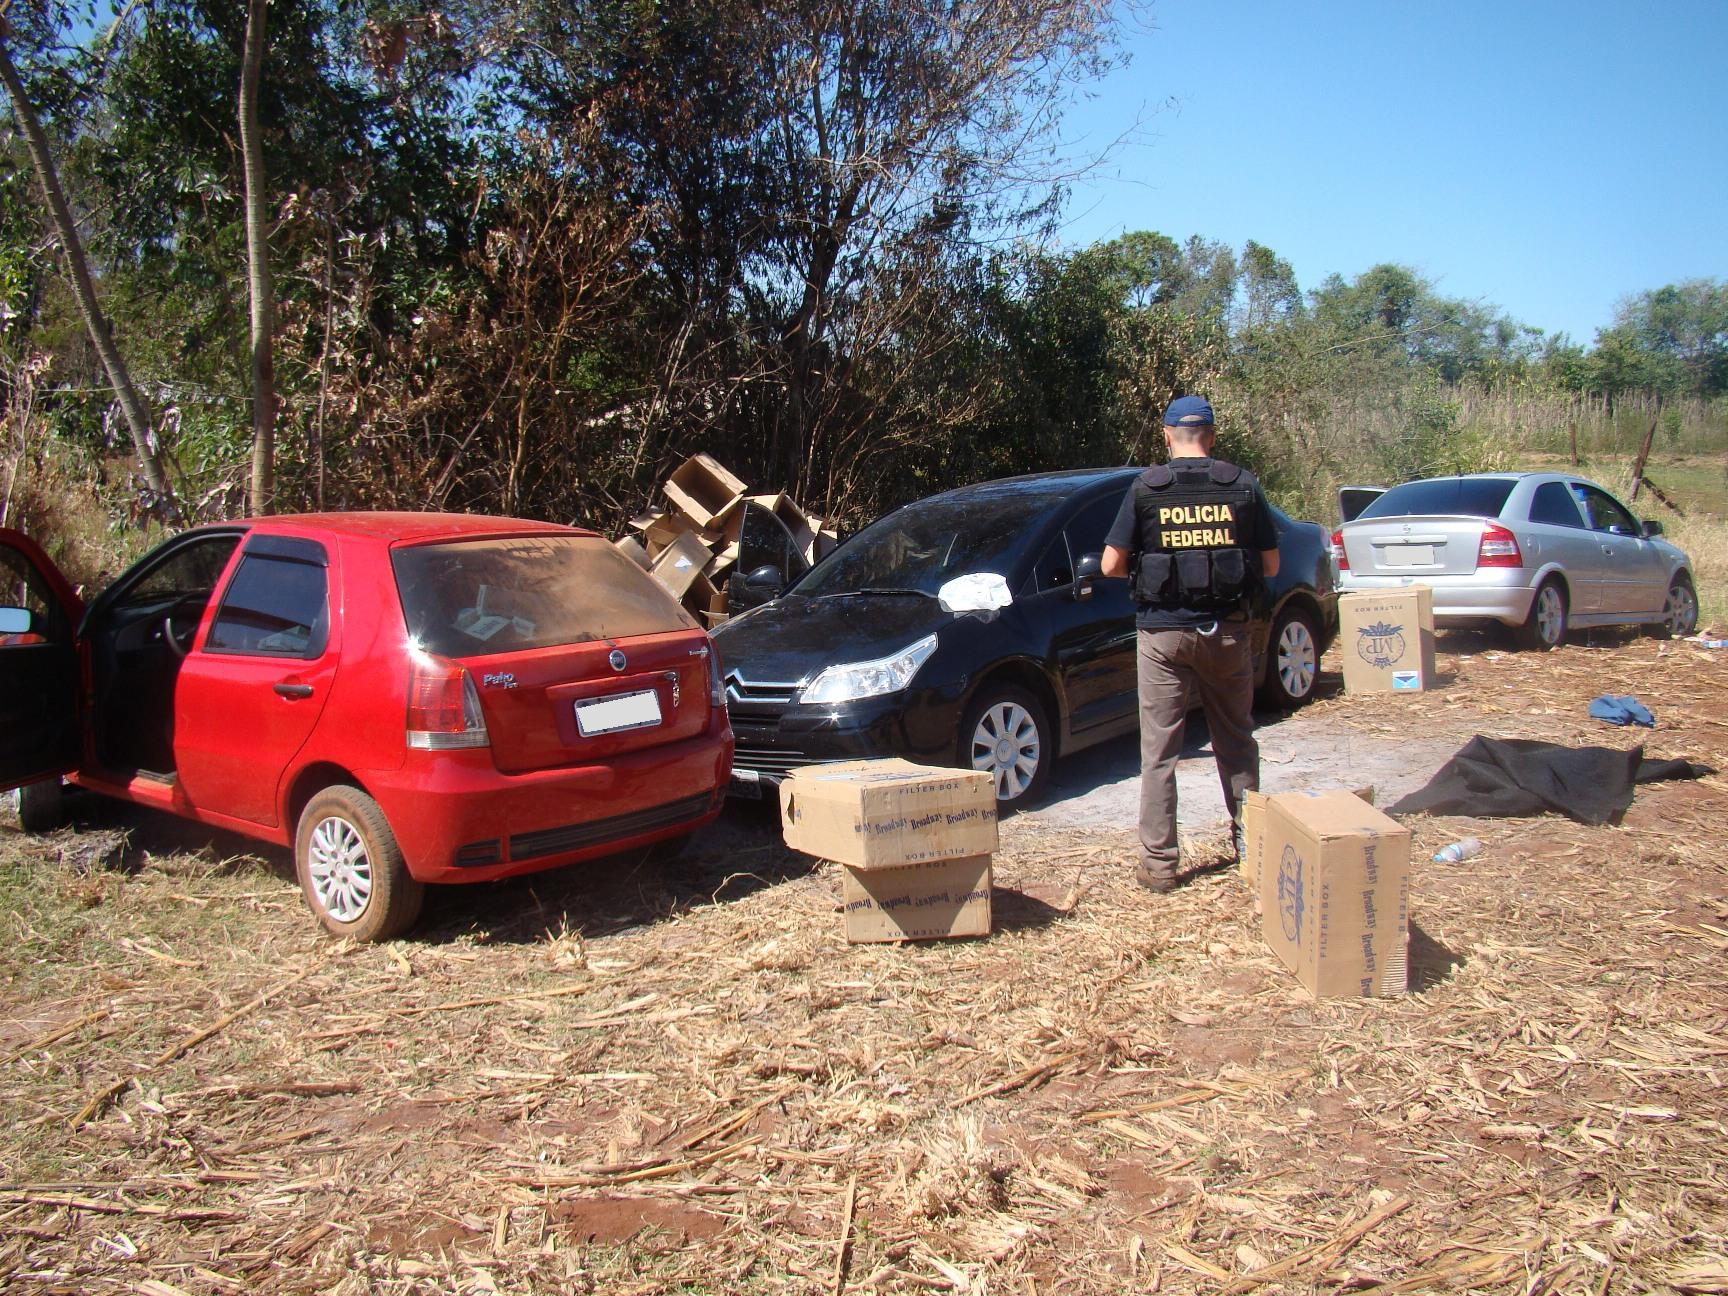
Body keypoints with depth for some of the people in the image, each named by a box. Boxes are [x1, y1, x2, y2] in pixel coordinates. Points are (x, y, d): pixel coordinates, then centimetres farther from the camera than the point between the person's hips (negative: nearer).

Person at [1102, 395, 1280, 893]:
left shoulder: (1146, 488, -4)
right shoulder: (1243, 485, 0)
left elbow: (1111, 565, -4)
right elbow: (1270, 565, 4)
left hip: (1164, 632, -2)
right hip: (1228, 631, 2)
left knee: (1158, 750, 4)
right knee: (1236, 739, 18)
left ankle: (1158, 862, 6)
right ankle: (1250, 839, 29)